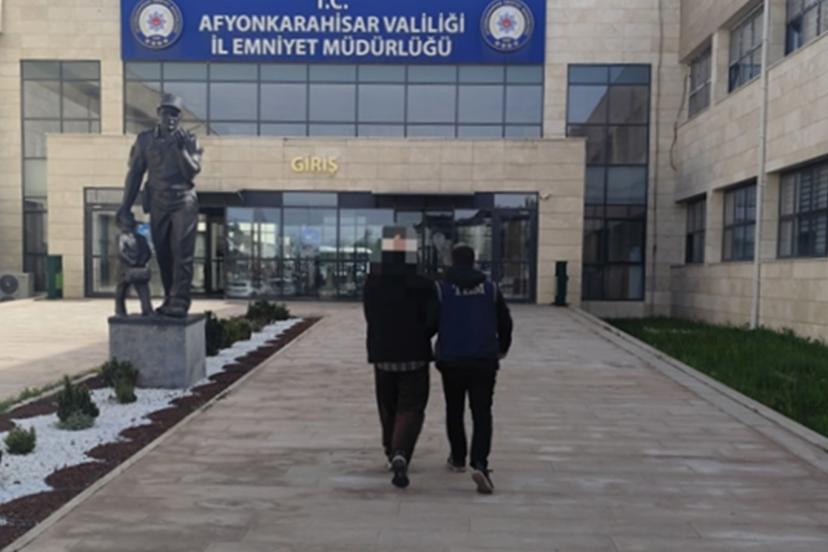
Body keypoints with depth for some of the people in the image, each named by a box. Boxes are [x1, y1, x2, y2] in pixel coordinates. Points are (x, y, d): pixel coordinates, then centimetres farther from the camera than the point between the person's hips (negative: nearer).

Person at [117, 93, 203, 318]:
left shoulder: (189, 140, 1)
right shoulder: (145, 140, 7)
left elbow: (192, 171, -8)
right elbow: (135, 172, 9)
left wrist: (180, 147, -18)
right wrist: (125, 205, 8)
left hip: (184, 202, -3)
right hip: (158, 204, 3)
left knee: (182, 254, -9)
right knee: (163, 255, 7)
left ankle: (179, 302, -8)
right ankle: (170, 300, 18)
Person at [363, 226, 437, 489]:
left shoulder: (372, 282, -5)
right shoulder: (423, 284, -13)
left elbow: (370, 317, 1)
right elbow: (433, 321, -13)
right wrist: (419, 338, 7)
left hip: (382, 356, 3)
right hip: (414, 357, -3)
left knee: (388, 408, 19)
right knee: (411, 409, 3)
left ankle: (392, 453, 34)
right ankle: (400, 455, -16)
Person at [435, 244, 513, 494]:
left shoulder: (441, 288, -3)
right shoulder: (490, 288, 4)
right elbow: (505, 323, 9)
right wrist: (502, 349, 26)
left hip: (451, 361, 0)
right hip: (484, 361, 1)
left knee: (454, 411, 17)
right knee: (482, 414, 2)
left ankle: (458, 458, 29)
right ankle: (479, 463, -14)